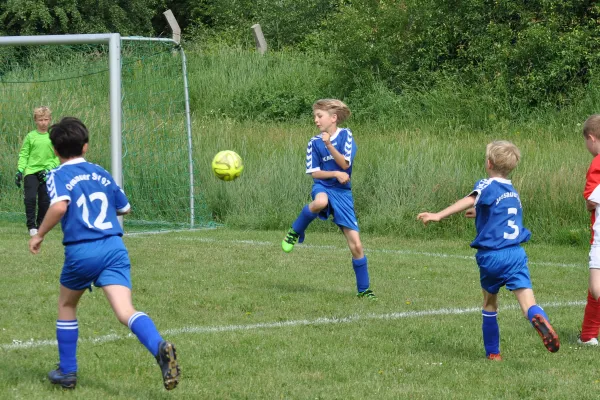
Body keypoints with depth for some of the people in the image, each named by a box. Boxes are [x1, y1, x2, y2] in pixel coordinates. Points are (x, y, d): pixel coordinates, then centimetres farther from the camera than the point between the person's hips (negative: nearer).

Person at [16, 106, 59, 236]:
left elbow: (58, 157, 5)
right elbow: (23, 155, 3)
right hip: (31, 171, -1)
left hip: (47, 174, 1)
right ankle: (31, 226, -5)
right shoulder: (30, 136, 2)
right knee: (30, 198, -14)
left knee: (45, 201, 3)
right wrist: (20, 170, -7)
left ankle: (40, 224, 18)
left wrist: (49, 168, -8)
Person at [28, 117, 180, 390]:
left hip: (80, 252, -3)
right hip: (114, 247, 3)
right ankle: (159, 347, -41)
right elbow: (125, 208, 27)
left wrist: (39, 235, -7)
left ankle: (67, 372, 30)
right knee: (125, 311, -12)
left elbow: (60, 205, -19)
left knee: (66, 306, 24)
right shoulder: (101, 174, 17)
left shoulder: (57, 176, 2)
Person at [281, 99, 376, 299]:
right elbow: (314, 173, 1)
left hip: (343, 192, 1)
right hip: (323, 187, -1)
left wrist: (329, 145, -19)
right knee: (320, 202, -43)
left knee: (356, 244, -3)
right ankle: (295, 232, -16)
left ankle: (364, 289, 11)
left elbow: (345, 164, -10)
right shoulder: (314, 143, 1)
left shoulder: (345, 135, -1)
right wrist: (335, 174, -14)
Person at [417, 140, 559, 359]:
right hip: (515, 254, 3)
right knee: (527, 302, -10)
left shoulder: (487, 185, -2)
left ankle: (493, 352, 26)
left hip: (491, 255, -3)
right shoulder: (513, 193, 18)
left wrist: (438, 215, -33)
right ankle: (539, 318, -44)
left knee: (489, 302, 19)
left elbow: (470, 200, -25)